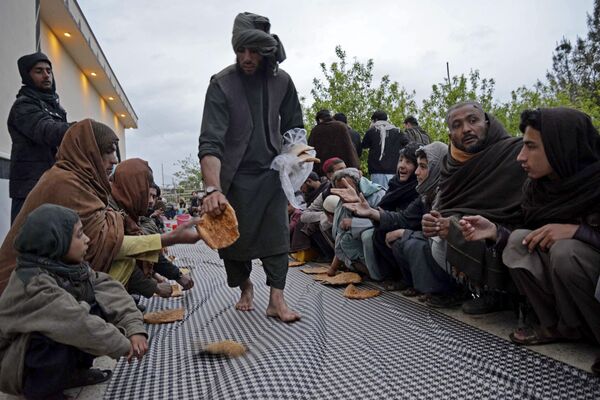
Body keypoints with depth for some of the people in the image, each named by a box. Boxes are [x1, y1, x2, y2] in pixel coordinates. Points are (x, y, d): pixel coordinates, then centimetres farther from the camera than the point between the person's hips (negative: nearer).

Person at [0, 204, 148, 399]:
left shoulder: (73, 266, -8)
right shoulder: (33, 283, -31)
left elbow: (111, 292, -14)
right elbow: (79, 324, -36)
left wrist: (135, 329, -27)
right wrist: (124, 346, -27)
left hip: (49, 345, 7)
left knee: (100, 308, -9)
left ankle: (73, 372, 5)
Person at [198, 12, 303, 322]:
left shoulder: (282, 81, -5)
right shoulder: (222, 84, -16)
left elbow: (293, 126, 9)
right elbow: (210, 142, -25)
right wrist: (212, 189, -39)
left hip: (271, 172, 2)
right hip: (235, 175, -1)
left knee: (276, 234, -5)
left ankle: (277, 299, 0)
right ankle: (245, 288, 27)